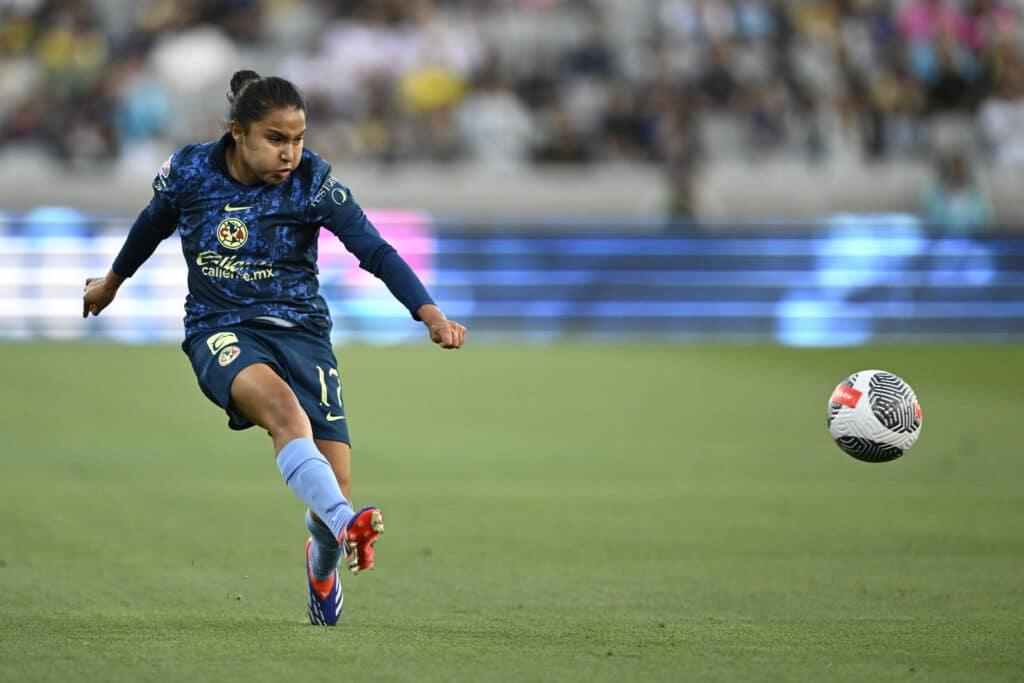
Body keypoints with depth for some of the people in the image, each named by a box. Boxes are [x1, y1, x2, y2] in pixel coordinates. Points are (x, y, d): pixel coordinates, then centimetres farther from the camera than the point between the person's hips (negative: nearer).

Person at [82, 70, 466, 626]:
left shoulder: (312, 179, -9)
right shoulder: (188, 171, -4)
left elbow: (375, 250, -14)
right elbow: (153, 224, 17)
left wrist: (431, 315, -26)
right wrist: (113, 280, 33)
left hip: (300, 327, 1)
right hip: (219, 330, 0)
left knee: (335, 489, -9)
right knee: (282, 404, -36)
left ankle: (322, 563, 26)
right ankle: (346, 526, -56)